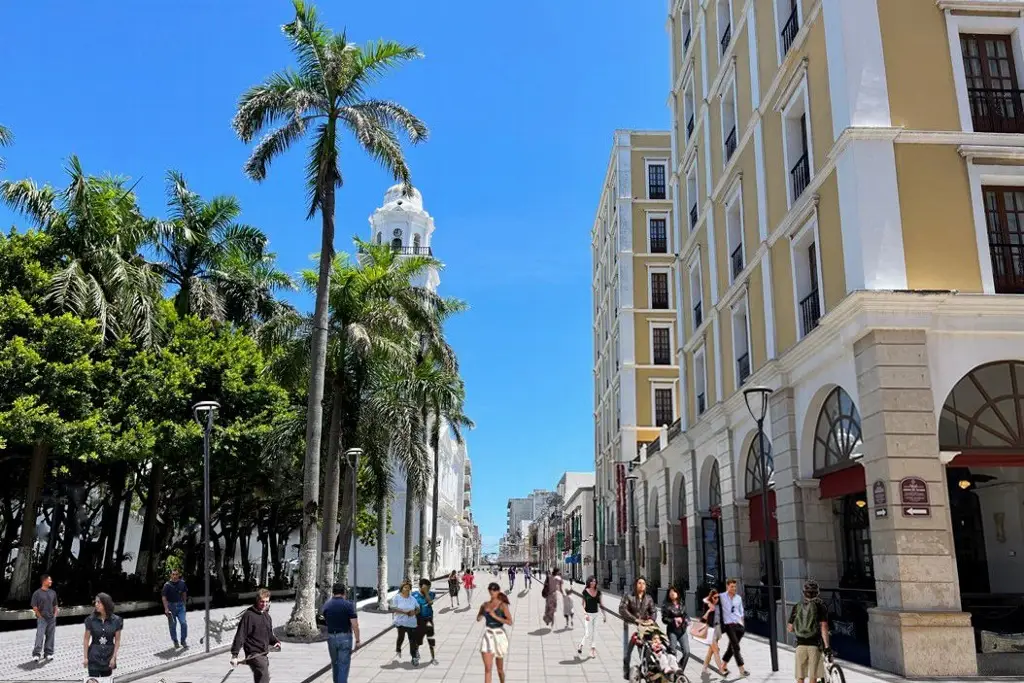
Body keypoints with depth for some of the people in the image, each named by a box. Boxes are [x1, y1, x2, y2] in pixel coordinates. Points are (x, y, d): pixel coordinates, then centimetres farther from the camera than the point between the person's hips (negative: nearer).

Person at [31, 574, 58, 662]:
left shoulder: (53, 592, 10)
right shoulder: (37, 593, -6)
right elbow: (34, 607, -6)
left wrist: (55, 615, 8)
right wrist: (40, 616, -9)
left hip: (51, 618, 5)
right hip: (42, 619, -5)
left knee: (50, 636, 8)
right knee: (40, 635, -14)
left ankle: (48, 653, 16)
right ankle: (37, 654, -11)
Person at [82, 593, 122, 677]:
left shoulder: (116, 620, -5)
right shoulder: (91, 620, -5)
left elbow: (117, 640, -1)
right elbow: (86, 639, -1)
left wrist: (114, 657, -4)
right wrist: (85, 657, -3)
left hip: (108, 656, 1)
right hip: (94, 656, -1)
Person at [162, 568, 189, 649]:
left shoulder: (182, 583, 0)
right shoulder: (167, 585, -12)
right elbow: (163, 597, -12)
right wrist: (166, 609, -18)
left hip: (180, 605, 2)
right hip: (171, 606, -2)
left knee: (183, 623, -8)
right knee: (172, 625, 7)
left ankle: (184, 641, 5)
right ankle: (175, 641, 23)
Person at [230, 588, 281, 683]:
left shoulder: (267, 616, 13)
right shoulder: (248, 615, -12)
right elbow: (240, 635, -14)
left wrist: (276, 642, 2)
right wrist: (234, 655, -18)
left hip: (264, 654, 8)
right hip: (253, 654, -8)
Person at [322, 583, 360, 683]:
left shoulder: (326, 605, 1)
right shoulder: (348, 605, -12)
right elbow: (355, 625, -15)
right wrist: (357, 640, -7)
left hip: (331, 637, 4)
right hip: (345, 637, -4)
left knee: (335, 663, 21)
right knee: (343, 665, 0)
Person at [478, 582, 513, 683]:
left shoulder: (503, 605, -9)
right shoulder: (485, 604, 4)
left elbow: (510, 622, -17)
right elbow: (478, 619, 17)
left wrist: (495, 616, -22)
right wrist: (483, 611, -2)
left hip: (499, 636, -2)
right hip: (488, 636, 2)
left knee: (500, 667, 16)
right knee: (487, 668, -9)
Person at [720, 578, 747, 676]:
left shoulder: (738, 597, 11)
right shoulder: (722, 597, -2)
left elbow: (741, 612, 20)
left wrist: (742, 622, 15)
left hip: (739, 624, 5)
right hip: (729, 624, -5)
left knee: (732, 647, 11)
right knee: (736, 647, -10)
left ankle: (724, 666, 25)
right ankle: (741, 669, -9)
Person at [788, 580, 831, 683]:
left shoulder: (797, 607, 8)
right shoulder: (820, 606, -2)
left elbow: (789, 628, 8)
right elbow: (824, 627, -12)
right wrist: (827, 646, -13)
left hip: (800, 645, 2)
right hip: (815, 645, -2)